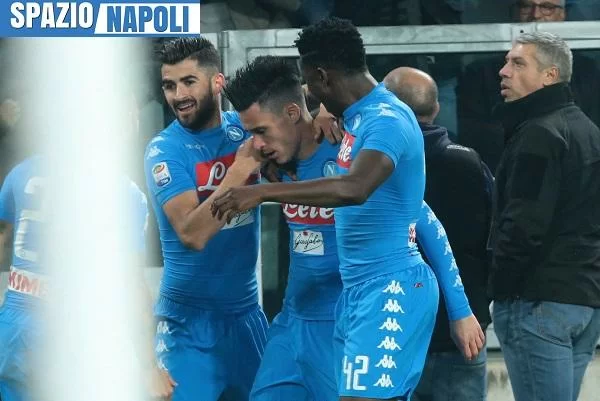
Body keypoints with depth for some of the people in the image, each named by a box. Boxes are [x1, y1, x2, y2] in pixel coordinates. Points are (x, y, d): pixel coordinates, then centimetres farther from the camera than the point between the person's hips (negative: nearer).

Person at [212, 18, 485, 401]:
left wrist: (263, 192, -30)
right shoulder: (359, 117, 15)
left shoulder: (387, 120, -16)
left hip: (391, 287, -10)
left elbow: (354, 188, -34)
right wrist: (290, 158, 13)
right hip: (359, 288, 10)